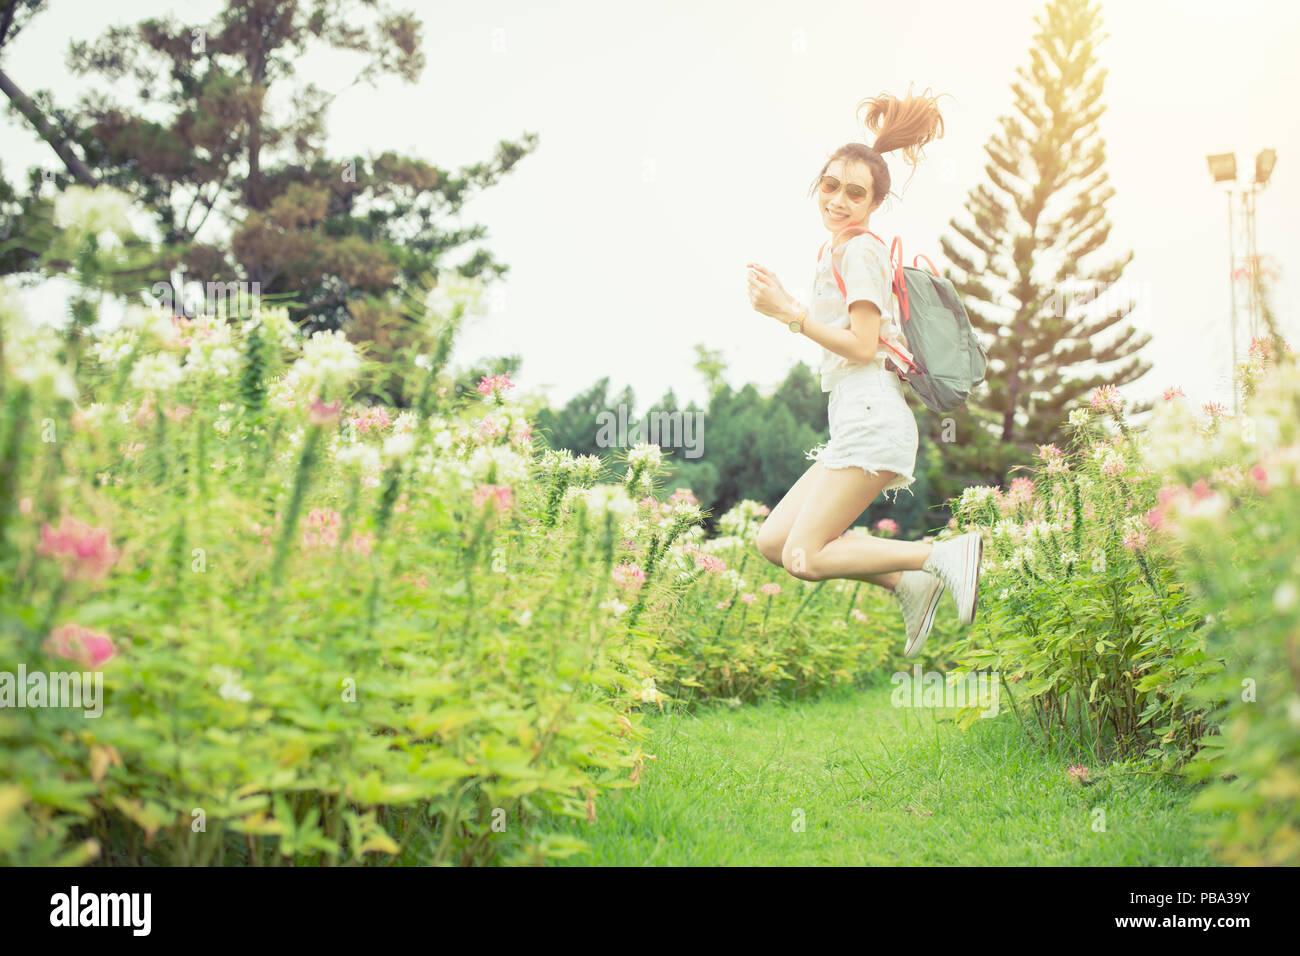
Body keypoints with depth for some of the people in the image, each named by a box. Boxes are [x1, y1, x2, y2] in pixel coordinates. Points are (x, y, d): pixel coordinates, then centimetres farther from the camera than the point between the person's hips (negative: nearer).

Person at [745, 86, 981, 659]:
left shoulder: (860, 249, -5)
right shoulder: (835, 249, 22)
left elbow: (862, 345, -13)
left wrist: (789, 313, -9)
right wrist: (781, 304, 17)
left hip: (870, 415, -10)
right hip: (852, 421, 10)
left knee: (803, 557, -13)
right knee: (773, 541, 5)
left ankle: (945, 554, -11)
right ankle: (911, 584, 0)